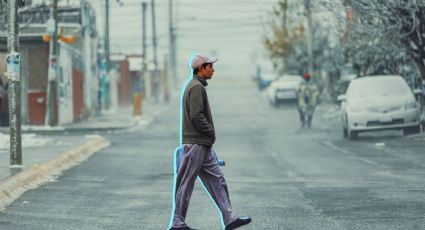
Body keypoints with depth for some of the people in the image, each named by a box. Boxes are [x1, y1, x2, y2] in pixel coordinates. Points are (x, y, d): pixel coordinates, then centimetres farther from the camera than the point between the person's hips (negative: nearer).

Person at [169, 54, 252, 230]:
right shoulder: (196, 87, -14)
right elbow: (196, 116, -22)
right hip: (196, 143, -10)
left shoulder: (194, 86, 18)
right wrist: (211, 132, -10)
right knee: (186, 184, -4)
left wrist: (209, 134, 12)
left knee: (217, 181, 7)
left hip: (203, 144, 10)